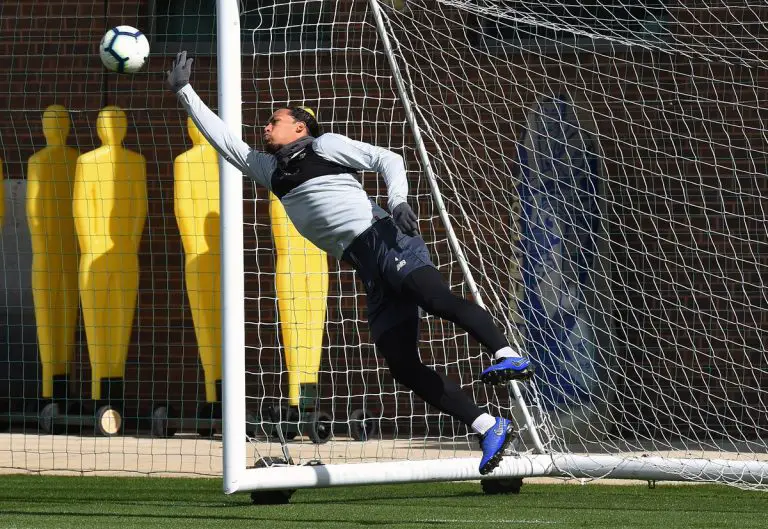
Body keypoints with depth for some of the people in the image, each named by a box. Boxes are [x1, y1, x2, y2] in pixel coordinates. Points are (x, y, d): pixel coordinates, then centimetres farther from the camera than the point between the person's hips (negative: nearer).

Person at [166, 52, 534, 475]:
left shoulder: (325, 145, 11)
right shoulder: (269, 169, 27)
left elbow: (388, 160, 6)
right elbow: (222, 138, 30)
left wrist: (397, 199, -11)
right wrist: (184, 91, 28)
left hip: (384, 238, -5)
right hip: (370, 272, 5)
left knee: (434, 297, -33)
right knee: (401, 366, -9)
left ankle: (508, 356, -45)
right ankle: (488, 428, -13)